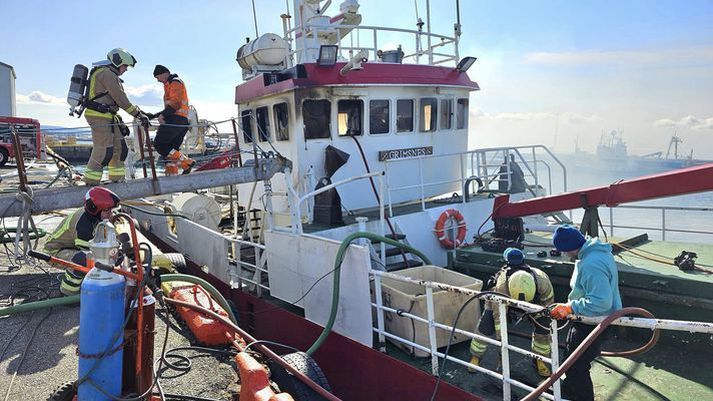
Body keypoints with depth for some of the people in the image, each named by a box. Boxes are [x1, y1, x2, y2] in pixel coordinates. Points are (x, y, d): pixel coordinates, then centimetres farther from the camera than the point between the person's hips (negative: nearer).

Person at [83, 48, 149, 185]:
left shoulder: (110, 75, 23)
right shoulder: (107, 73, -10)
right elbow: (121, 99, -14)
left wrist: (120, 122, 20)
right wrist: (139, 114, -11)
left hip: (108, 117, 10)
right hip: (99, 116, -10)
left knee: (120, 148, 10)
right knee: (104, 150, -12)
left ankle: (117, 179, 17)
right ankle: (91, 183, -8)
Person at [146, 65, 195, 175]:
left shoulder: (174, 82, -2)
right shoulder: (170, 85, 31)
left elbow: (175, 103, -17)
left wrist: (163, 115, -21)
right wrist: (154, 115, 28)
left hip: (175, 119, -10)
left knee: (159, 144, -13)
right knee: (171, 149, 8)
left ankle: (187, 162, -19)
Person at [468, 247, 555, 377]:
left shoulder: (543, 281, -41)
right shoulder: (501, 287, -47)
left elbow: (548, 305, -19)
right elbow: (499, 316, -36)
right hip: (499, 298, -2)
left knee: (543, 325, -12)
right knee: (486, 325, -12)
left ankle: (539, 359, 9)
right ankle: (476, 356, 8)